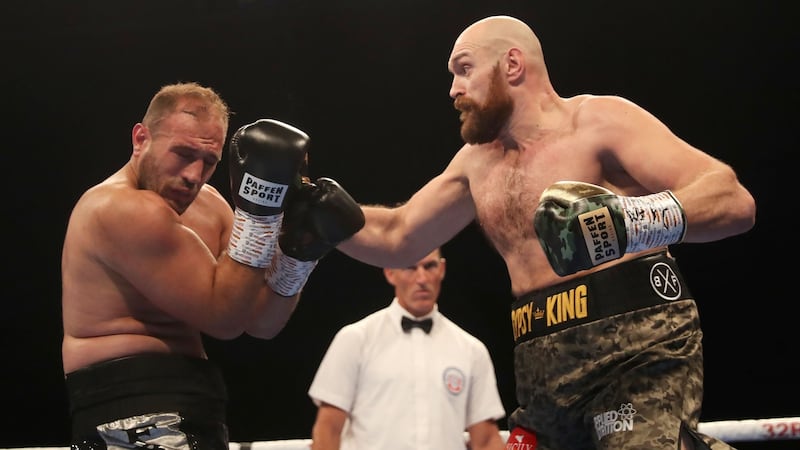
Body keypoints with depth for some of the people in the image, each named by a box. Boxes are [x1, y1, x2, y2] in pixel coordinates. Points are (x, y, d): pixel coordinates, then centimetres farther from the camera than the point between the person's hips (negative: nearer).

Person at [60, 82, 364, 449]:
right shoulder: (122, 210, -15)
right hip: (131, 408, -9)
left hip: (182, 409, 9)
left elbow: (261, 323, 8)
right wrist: (259, 208, -22)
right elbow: (224, 318, -17)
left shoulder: (206, 204, 11)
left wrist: (299, 249, -7)